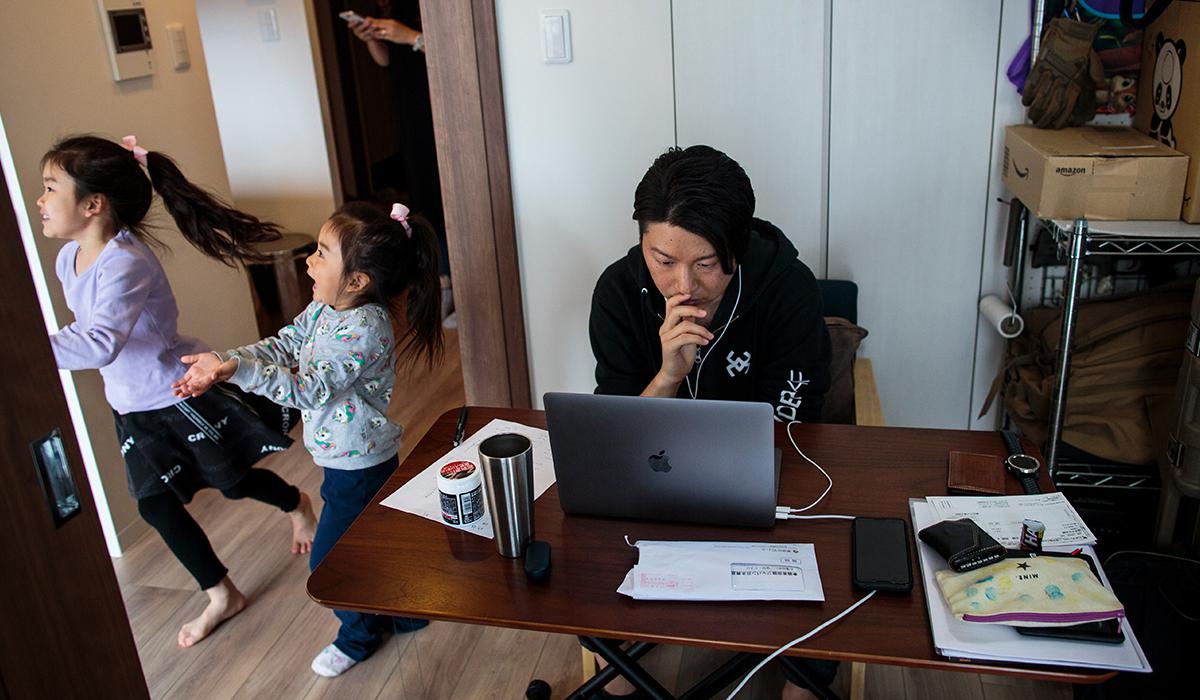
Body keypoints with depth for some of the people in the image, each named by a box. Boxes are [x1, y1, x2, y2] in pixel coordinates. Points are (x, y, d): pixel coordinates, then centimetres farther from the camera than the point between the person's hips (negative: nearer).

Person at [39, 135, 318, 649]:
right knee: (156, 505, 10)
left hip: (183, 391, -8)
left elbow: (100, 343, -48)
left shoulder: (125, 263, -32)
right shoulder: (68, 258, -4)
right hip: (132, 406, 8)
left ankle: (297, 504, 47)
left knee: (233, 482, 12)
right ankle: (221, 597, 27)